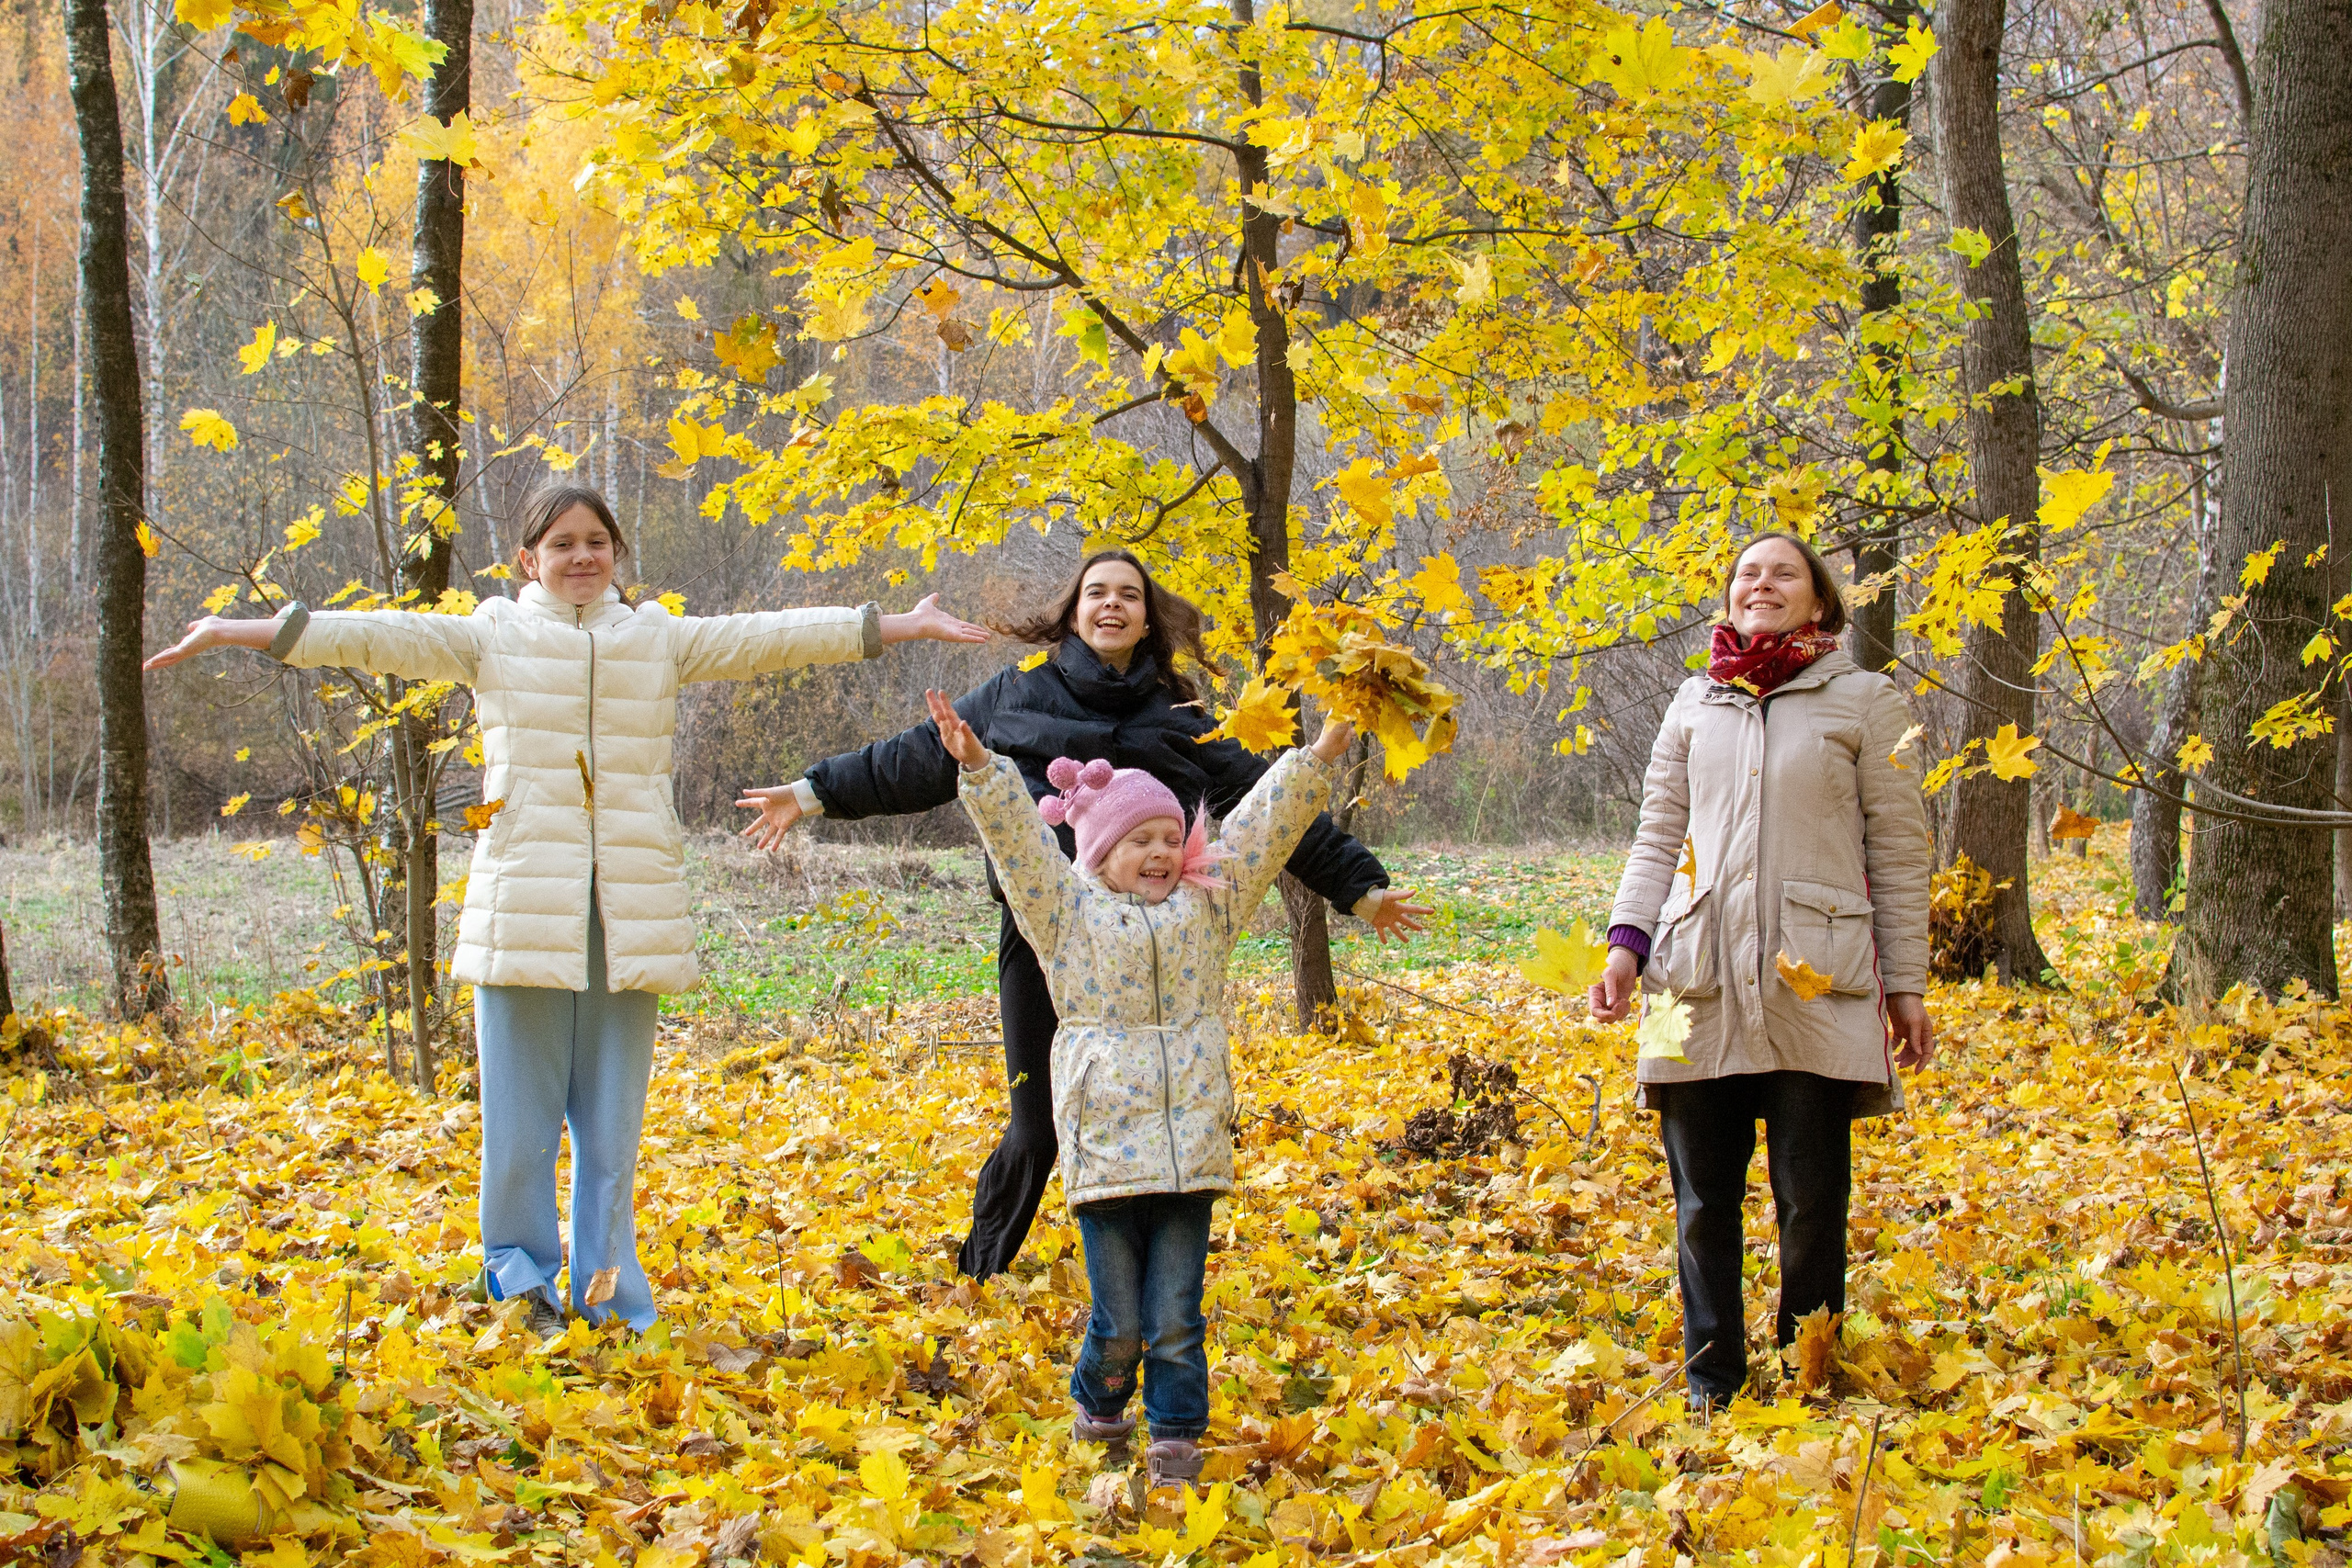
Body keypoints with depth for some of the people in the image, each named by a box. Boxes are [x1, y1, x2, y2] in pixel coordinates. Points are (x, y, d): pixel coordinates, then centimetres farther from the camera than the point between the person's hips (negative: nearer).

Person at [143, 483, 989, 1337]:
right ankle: (520, 1282, 13)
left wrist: (902, 625, 6)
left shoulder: (659, 640, 15)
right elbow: (384, 637, 0)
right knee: (520, 1113, -1)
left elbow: (764, 636, 11)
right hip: (525, 910, -2)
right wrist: (245, 631, -10)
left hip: (628, 918, 2)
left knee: (613, 1122, 5)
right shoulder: (493, 639, 8)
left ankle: (611, 1297, 12)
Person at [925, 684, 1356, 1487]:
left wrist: (1324, 752, 5)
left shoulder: (1206, 906, 13)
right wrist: (978, 768, -13)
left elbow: (1266, 821, 11)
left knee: (1175, 1319, 2)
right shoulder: (1069, 913, 7)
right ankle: (1098, 1407, 30)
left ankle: (1176, 1436, 16)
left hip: (1190, 1149, 2)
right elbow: (1017, 834, -1)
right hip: (1104, 1151, -2)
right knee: (1119, 1322, 2)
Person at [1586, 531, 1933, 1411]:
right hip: (1701, 989, 3)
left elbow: (1898, 852, 7)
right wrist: (1627, 941, 1)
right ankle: (1712, 1386, 16)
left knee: (1811, 1205, -2)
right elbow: (1659, 835, 16)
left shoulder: (1863, 702, 7)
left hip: (1816, 987, -3)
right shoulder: (1695, 704, 16)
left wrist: (1907, 986, 4)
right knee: (1704, 1204, 6)